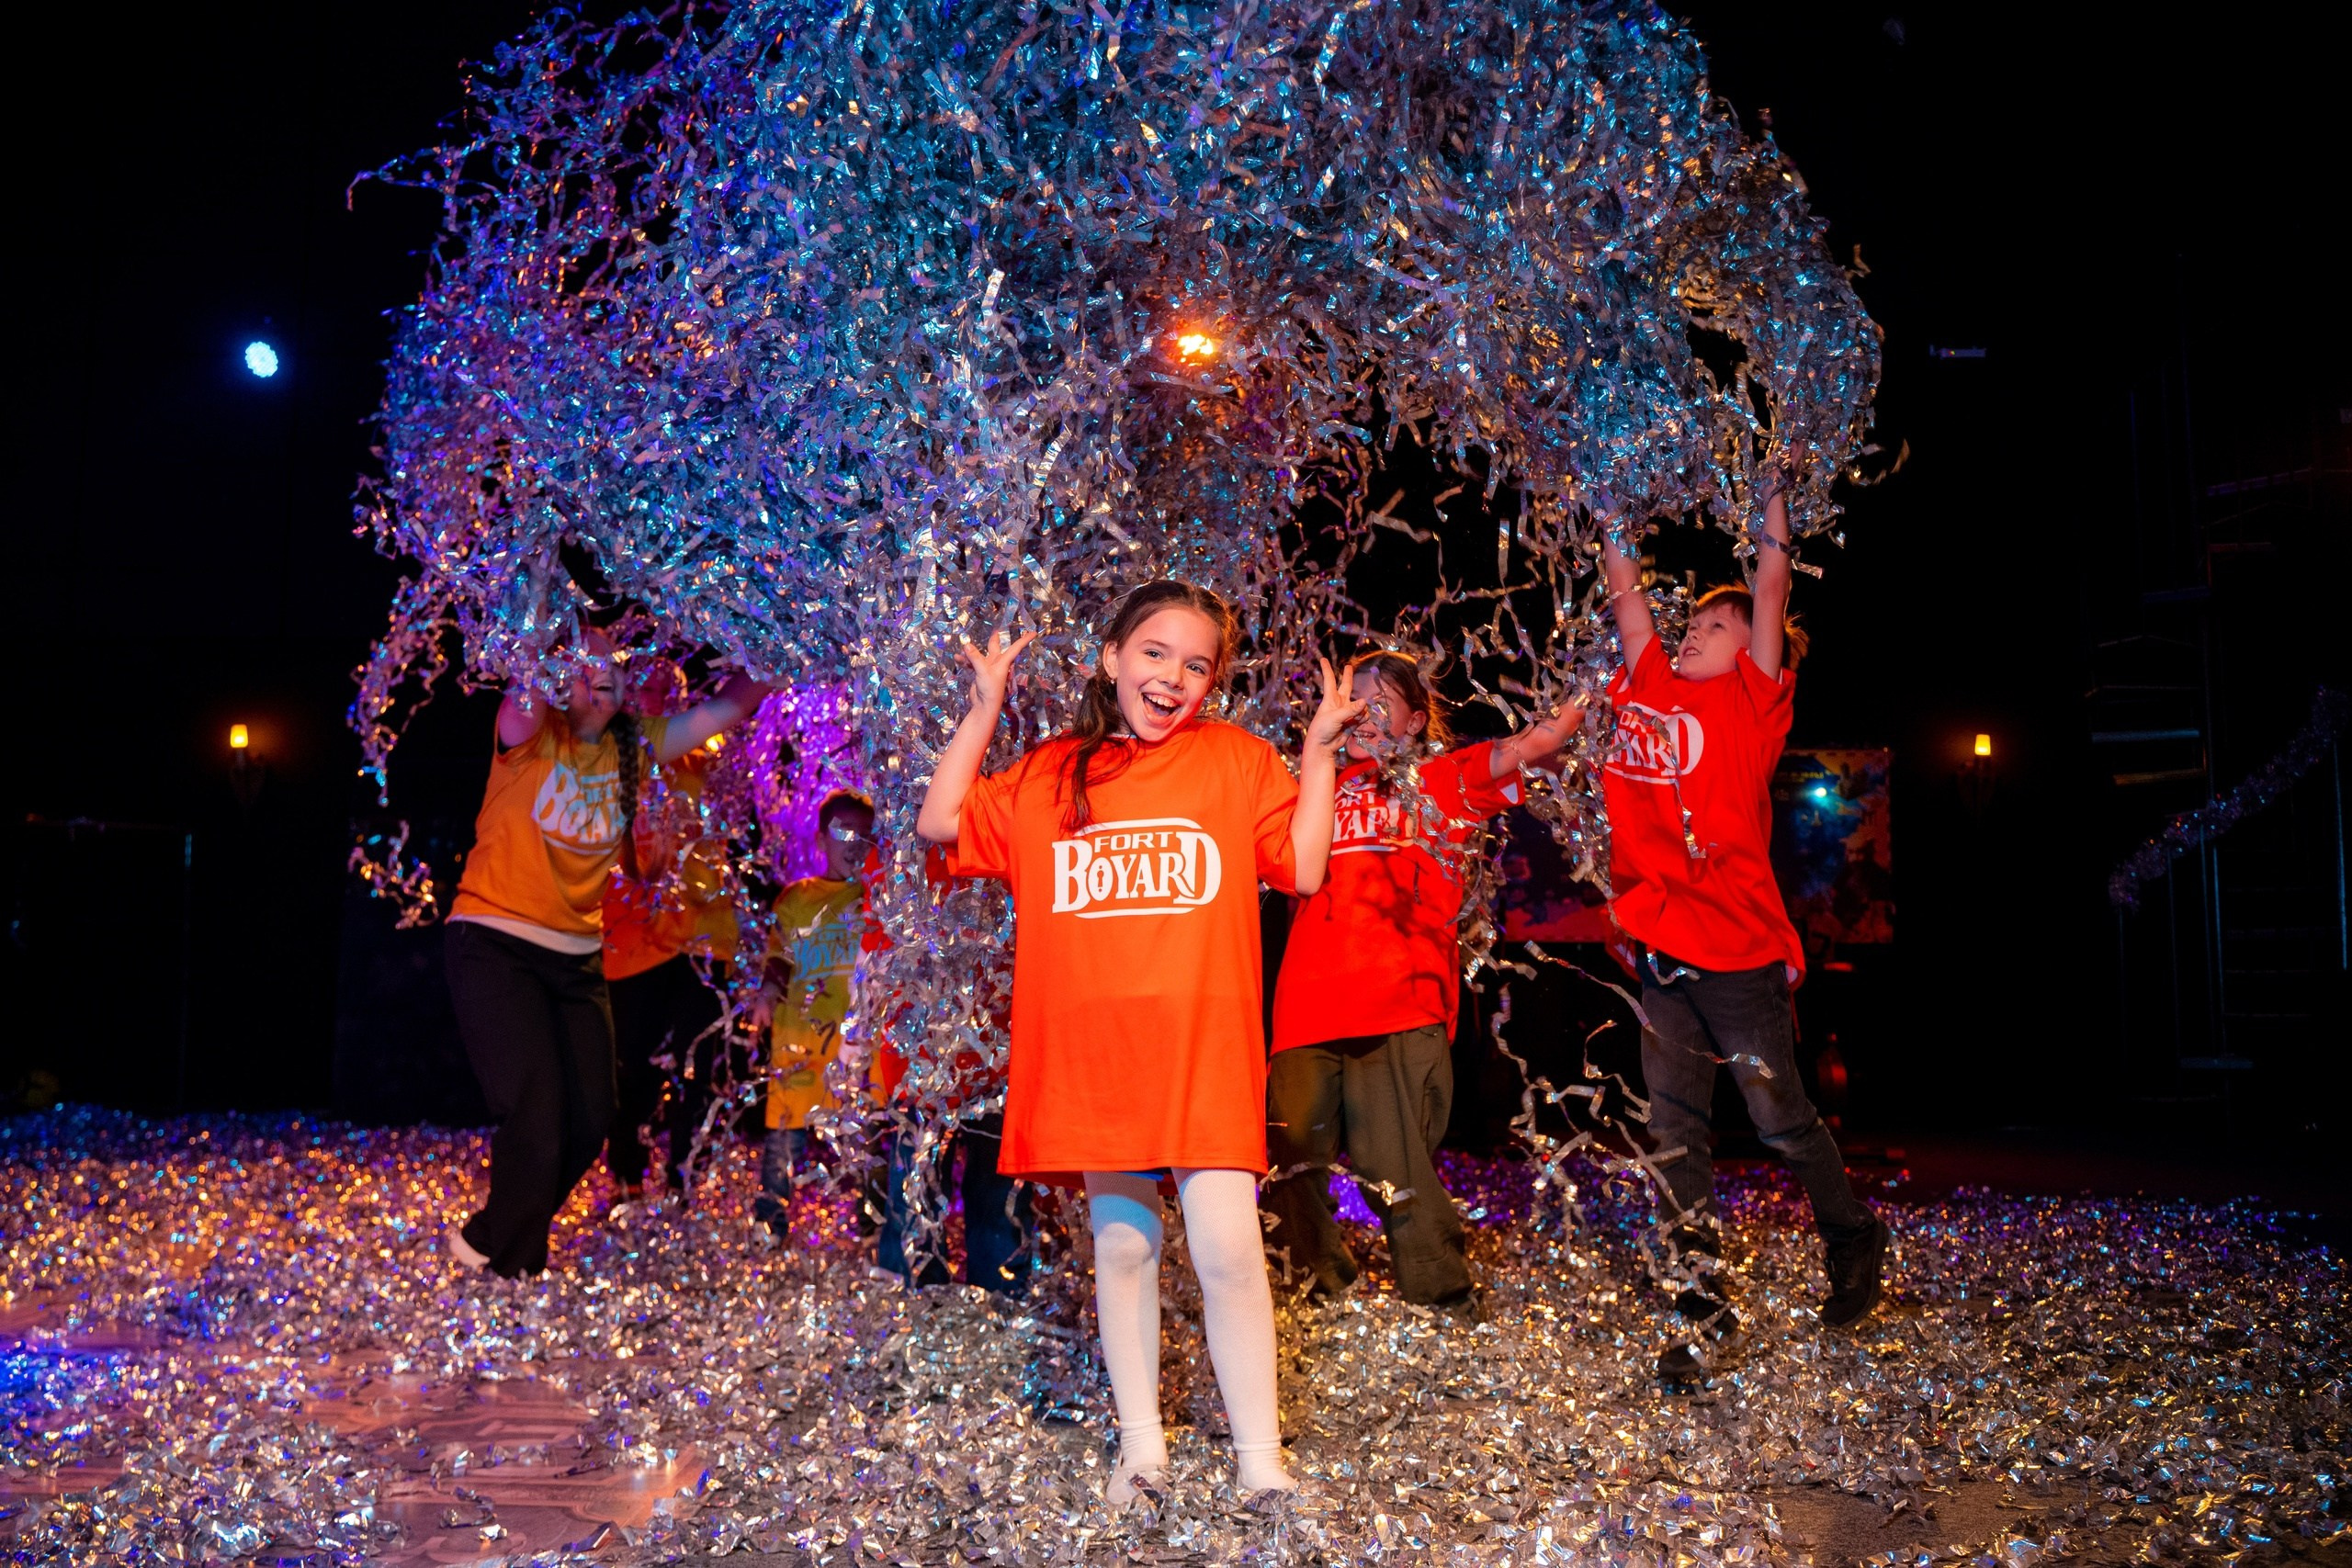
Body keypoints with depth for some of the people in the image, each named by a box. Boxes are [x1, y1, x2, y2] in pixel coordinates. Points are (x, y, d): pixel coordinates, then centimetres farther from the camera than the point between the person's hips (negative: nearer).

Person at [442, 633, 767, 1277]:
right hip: (496, 946, -6)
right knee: (538, 1121, -13)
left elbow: (734, 702, 6)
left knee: (589, 1122, 7)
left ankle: (486, 1238, 31)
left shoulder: (631, 750, 6)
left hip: (577, 957, 6)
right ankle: (511, 1267, 13)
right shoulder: (531, 734, -7)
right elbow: (523, 703, -32)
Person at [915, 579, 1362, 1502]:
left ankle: (1259, 1457, 6)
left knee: (1227, 1246, -8)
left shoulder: (1237, 760, 8)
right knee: (1121, 1245, 10)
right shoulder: (1049, 773, 12)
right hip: (1087, 1048, 2)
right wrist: (983, 712, 1)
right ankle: (1141, 1445, 24)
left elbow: (1303, 870, 4)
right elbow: (940, 824, 4)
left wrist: (1318, 754, -2)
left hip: (1202, 1046, -2)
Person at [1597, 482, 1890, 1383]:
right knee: (1674, 1136, 4)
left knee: (1782, 1121, 6)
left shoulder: (1751, 702, -1)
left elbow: (1772, 588, -6)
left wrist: (1774, 501, -4)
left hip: (1738, 946, -5)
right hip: (1660, 946, 5)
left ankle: (1855, 1242, 33)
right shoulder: (1650, 690, 11)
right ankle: (1706, 1316, 12)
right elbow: (1624, 586, 17)